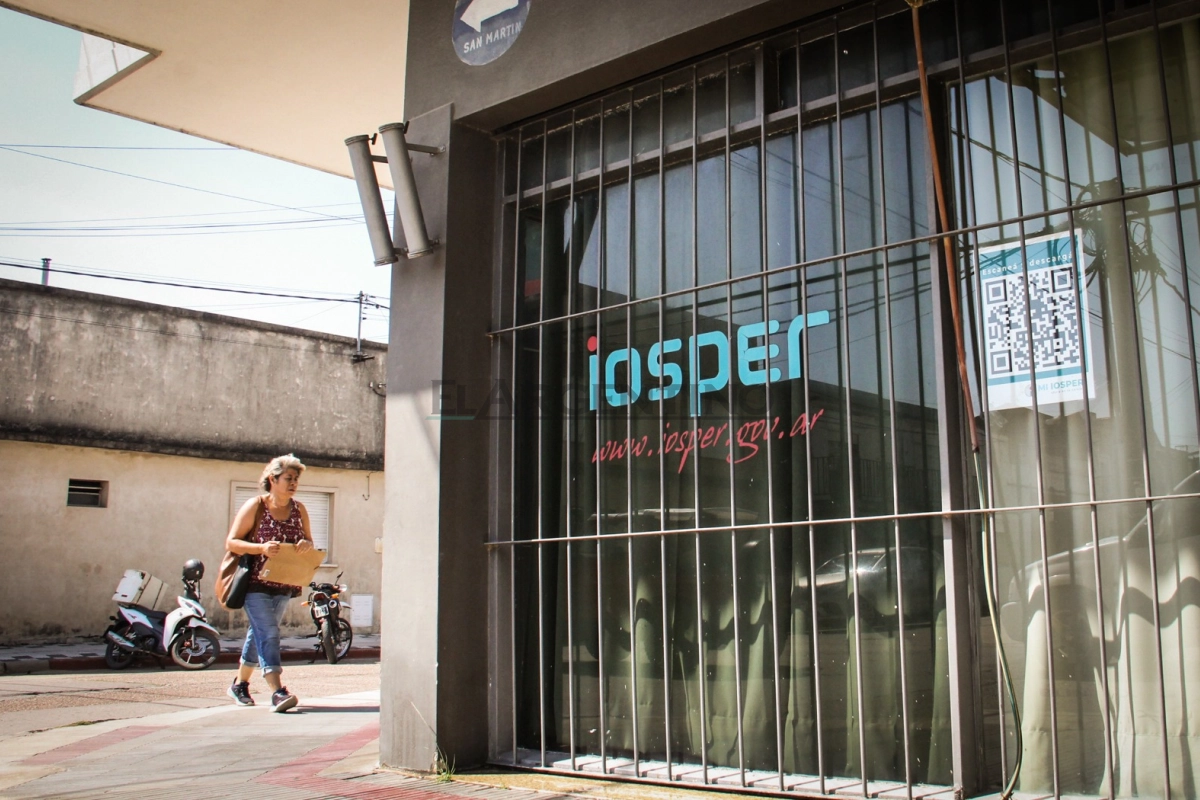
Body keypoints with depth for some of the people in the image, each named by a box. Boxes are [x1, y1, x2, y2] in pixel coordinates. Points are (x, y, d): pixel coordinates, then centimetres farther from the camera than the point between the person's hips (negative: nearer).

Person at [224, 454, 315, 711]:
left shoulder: (299, 509, 6)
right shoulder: (255, 506, -8)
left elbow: (309, 542, 12)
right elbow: (231, 542, -10)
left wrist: (307, 544, -13)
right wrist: (261, 548, -25)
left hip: (284, 585, 6)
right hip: (255, 583, -5)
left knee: (260, 633, 16)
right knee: (268, 634, -15)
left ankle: (239, 684, 33)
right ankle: (277, 692, -21)